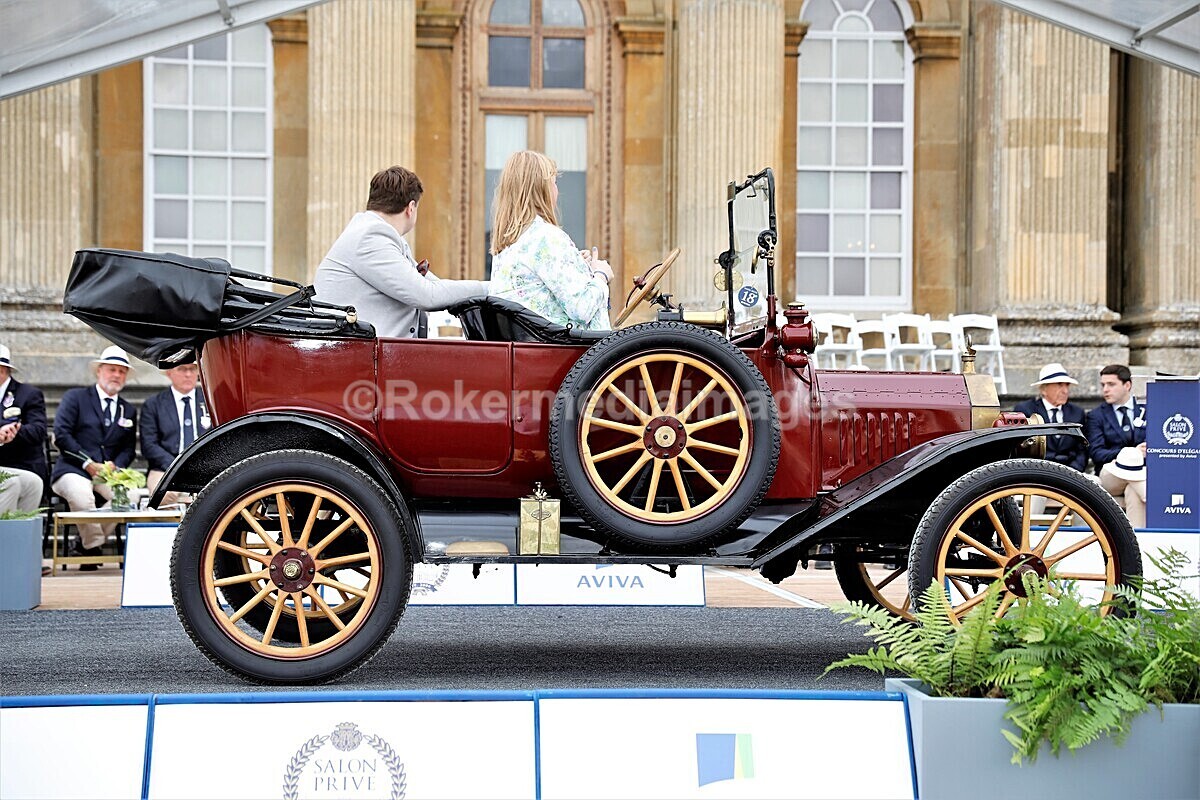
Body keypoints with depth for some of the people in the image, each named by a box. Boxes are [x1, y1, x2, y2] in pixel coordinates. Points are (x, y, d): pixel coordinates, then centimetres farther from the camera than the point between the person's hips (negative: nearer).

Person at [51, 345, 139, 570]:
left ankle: (87, 541, -11)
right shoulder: (75, 398, 5)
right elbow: (61, 434, -6)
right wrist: (88, 463, -13)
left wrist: (115, 465, -7)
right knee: (81, 494, -38)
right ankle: (93, 545, -14)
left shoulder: (129, 410, 20)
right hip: (73, 470, -4)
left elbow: (128, 449, 16)